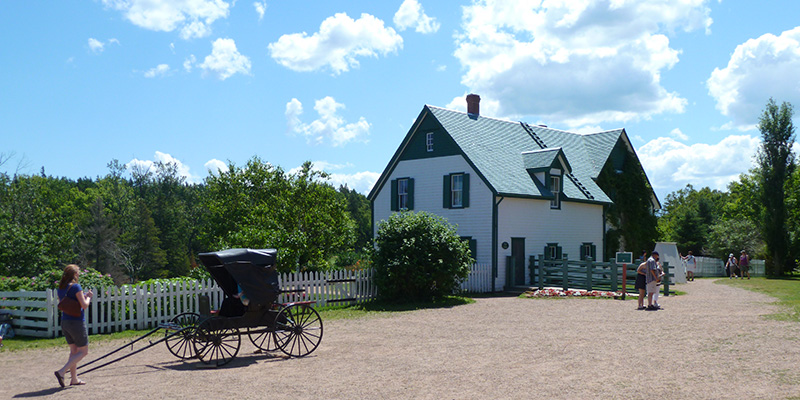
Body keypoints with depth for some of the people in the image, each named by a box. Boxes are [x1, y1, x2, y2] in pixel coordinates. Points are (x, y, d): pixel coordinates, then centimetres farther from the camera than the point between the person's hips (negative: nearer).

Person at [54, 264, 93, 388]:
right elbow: (84, 306, -17)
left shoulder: (60, 288, 9)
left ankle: (74, 379, 18)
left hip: (64, 322, 8)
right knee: (83, 351, 2)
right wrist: (88, 297, 3)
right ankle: (62, 372, -11)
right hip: (76, 322, -8)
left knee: (74, 350, 16)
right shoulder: (75, 286, -15)